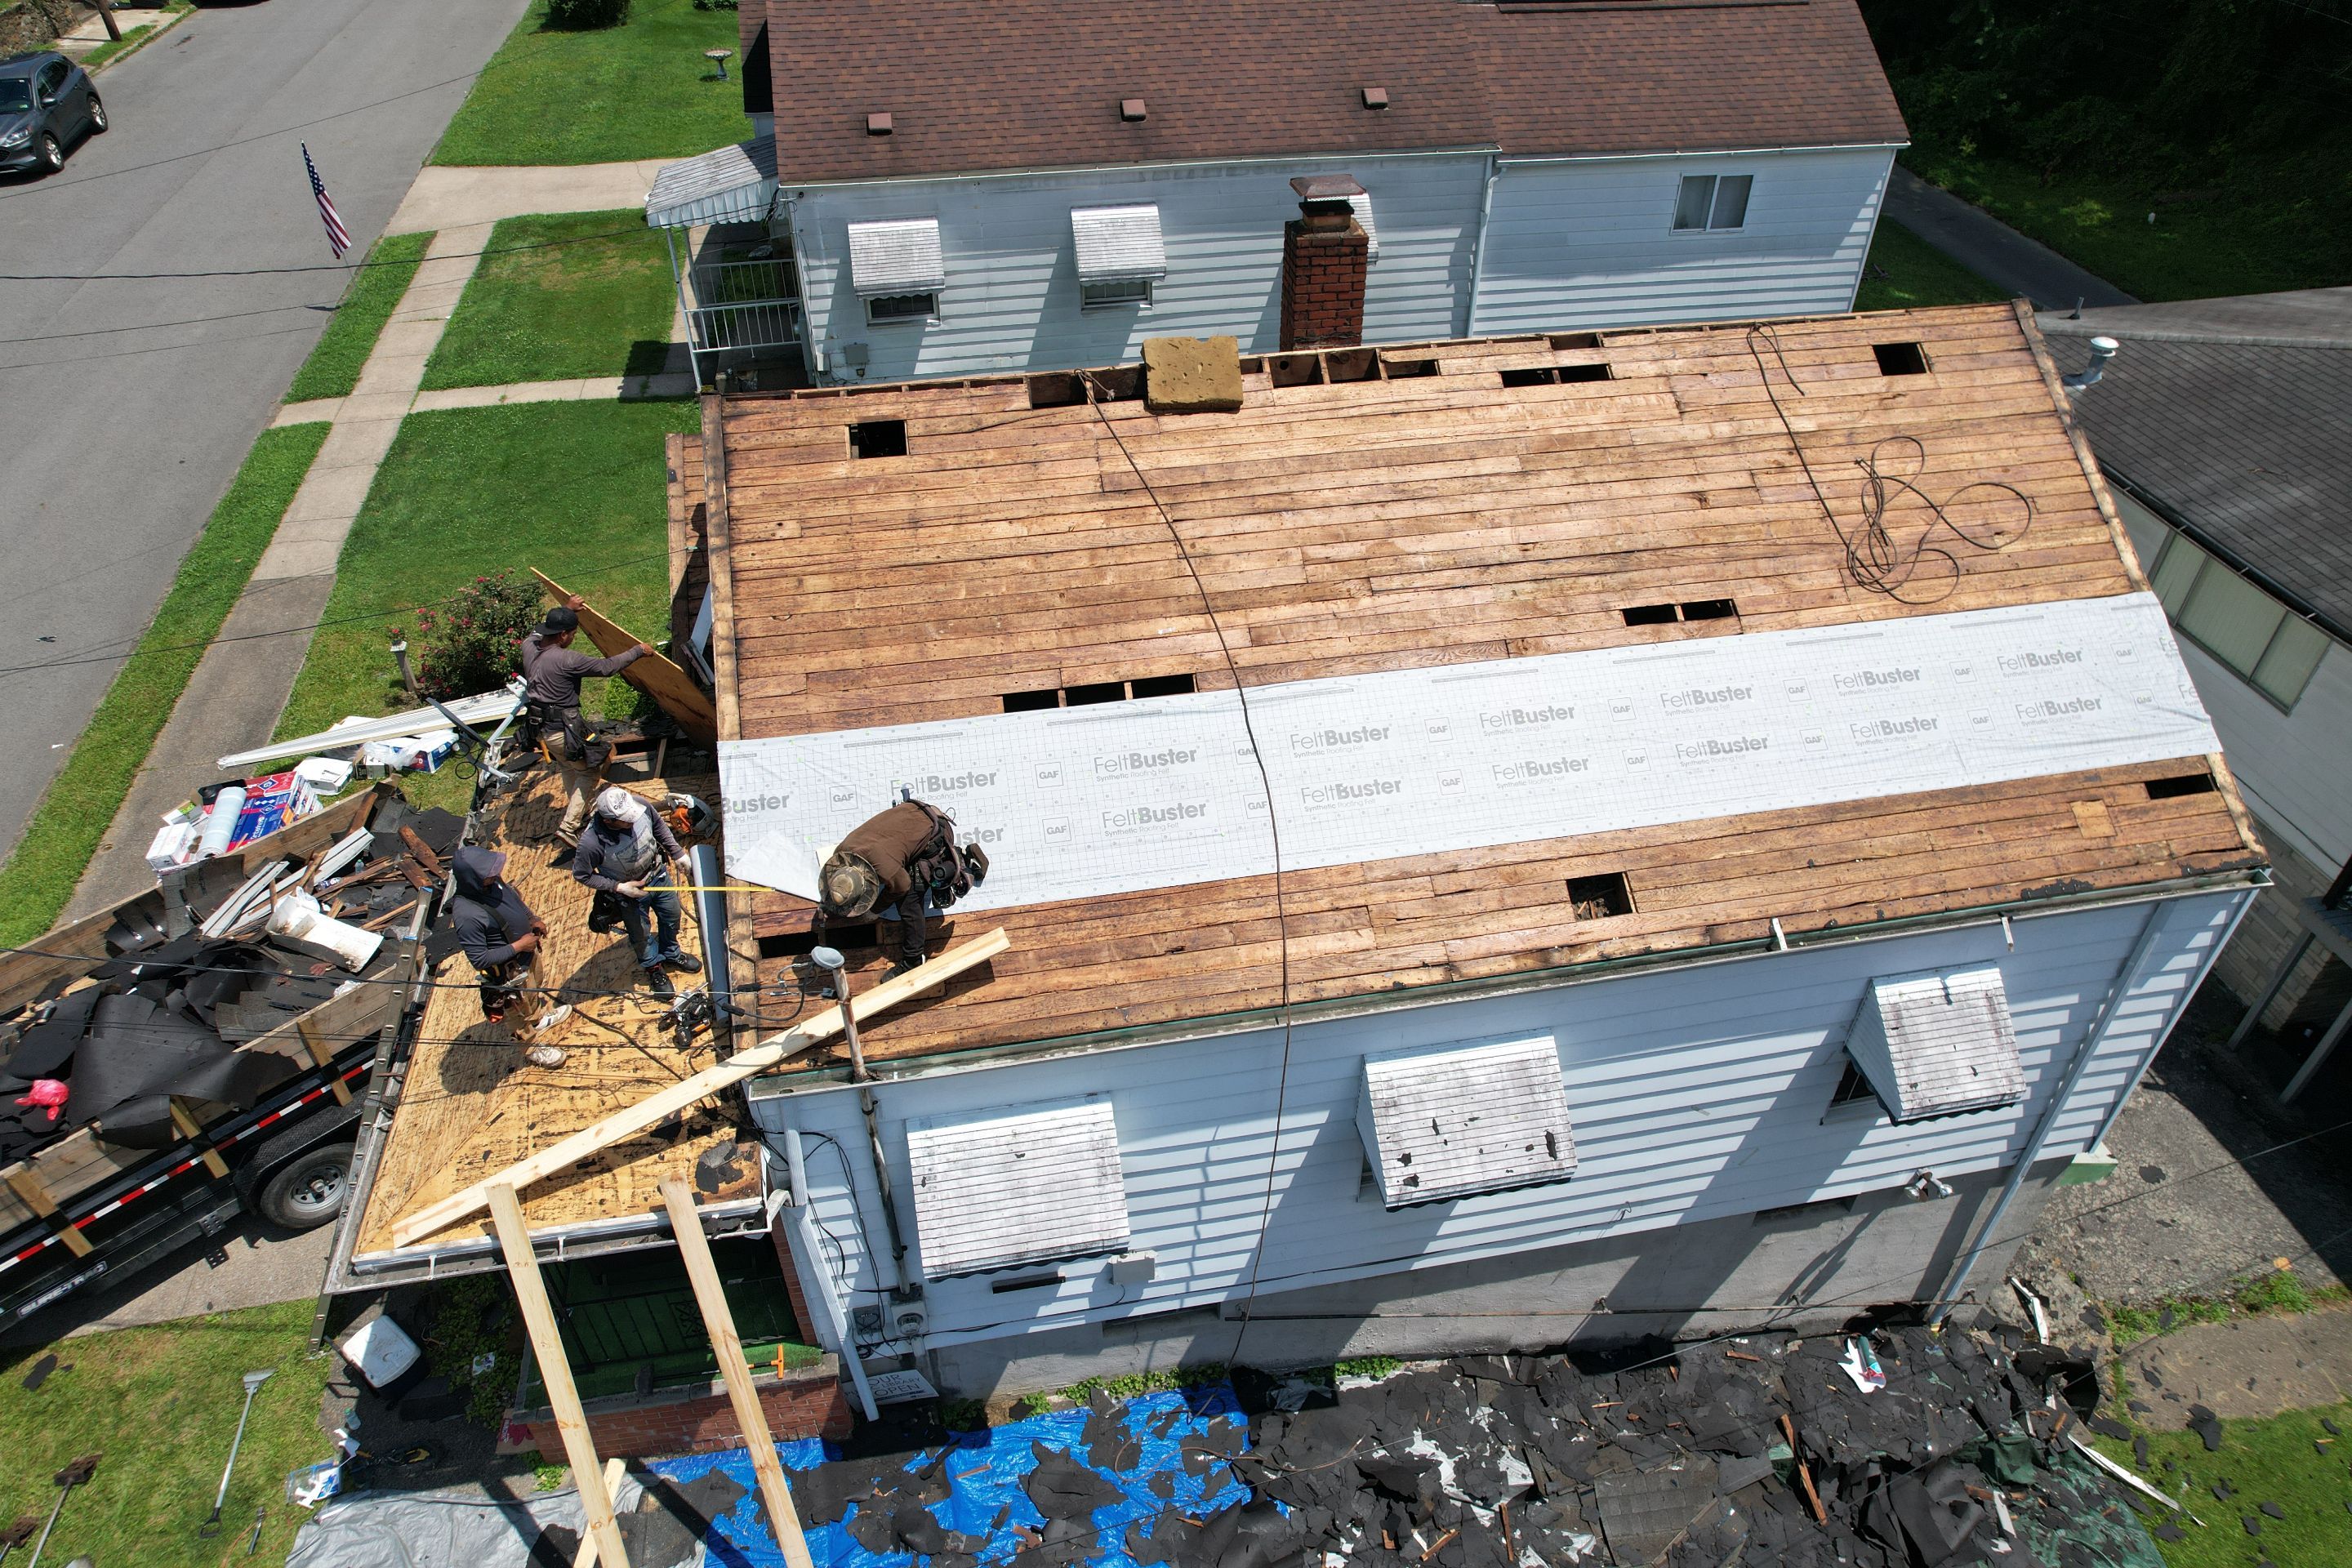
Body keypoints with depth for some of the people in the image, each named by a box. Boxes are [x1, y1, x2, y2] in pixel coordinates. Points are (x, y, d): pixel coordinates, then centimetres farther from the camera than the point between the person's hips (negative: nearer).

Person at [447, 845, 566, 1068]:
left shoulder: (492, 882, -18)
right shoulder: (467, 916, -40)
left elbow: (515, 898, 6)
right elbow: (480, 959, -31)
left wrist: (533, 919, -3)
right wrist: (518, 946, -28)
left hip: (527, 952, 7)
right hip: (510, 971, -7)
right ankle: (531, 1050, 47)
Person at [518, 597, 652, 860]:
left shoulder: (529, 646, -1)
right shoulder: (565, 660, -24)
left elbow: (541, 630, 23)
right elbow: (606, 667, -17)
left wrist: (566, 609, 31)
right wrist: (637, 651, -5)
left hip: (541, 727, 8)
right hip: (564, 729, -8)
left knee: (569, 767, 30)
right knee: (589, 772, 7)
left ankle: (578, 814, 47)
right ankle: (568, 828, -3)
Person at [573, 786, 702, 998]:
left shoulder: (640, 806, -29)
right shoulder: (592, 842, -39)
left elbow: (659, 826, -5)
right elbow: (581, 874, -20)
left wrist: (677, 853, 1)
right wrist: (619, 887, -24)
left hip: (659, 875, 4)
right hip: (631, 892, -4)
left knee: (671, 917, 27)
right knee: (641, 934, 22)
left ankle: (671, 954, 57)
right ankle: (653, 967, 52)